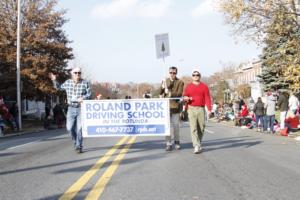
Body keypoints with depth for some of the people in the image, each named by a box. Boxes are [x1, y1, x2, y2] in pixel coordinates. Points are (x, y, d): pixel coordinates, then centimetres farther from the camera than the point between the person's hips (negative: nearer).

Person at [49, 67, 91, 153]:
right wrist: (54, 80, 7)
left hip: (81, 108, -3)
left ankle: (79, 146, 5)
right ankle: (76, 140, 28)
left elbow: (89, 94, -4)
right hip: (71, 108, 3)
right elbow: (59, 87, 21)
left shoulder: (85, 83, -4)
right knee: (70, 128, 0)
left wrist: (83, 98, -22)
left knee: (79, 128, -6)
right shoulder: (68, 82, 6)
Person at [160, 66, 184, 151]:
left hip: (175, 106, -2)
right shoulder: (165, 81, 13)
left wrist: (171, 93, -24)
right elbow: (160, 93, 7)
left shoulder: (180, 82, 3)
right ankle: (168, 144, 2)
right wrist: (163, 88, -14)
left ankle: (177, 142, 22)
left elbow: (179, 94, -9)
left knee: (176, 125, 6)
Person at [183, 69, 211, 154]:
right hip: (192, 109, 0)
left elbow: (207, 98, 0)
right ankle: (196, 146, -12)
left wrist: (209, 109, -10)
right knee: (193, 128, -9)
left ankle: (198, 144, 25)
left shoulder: (204, 86, 5)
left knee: (201, 128, 5)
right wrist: (186, 98, -11)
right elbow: (184, 96, 14)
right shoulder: (188, 86, 8)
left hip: (201, 109, 0)